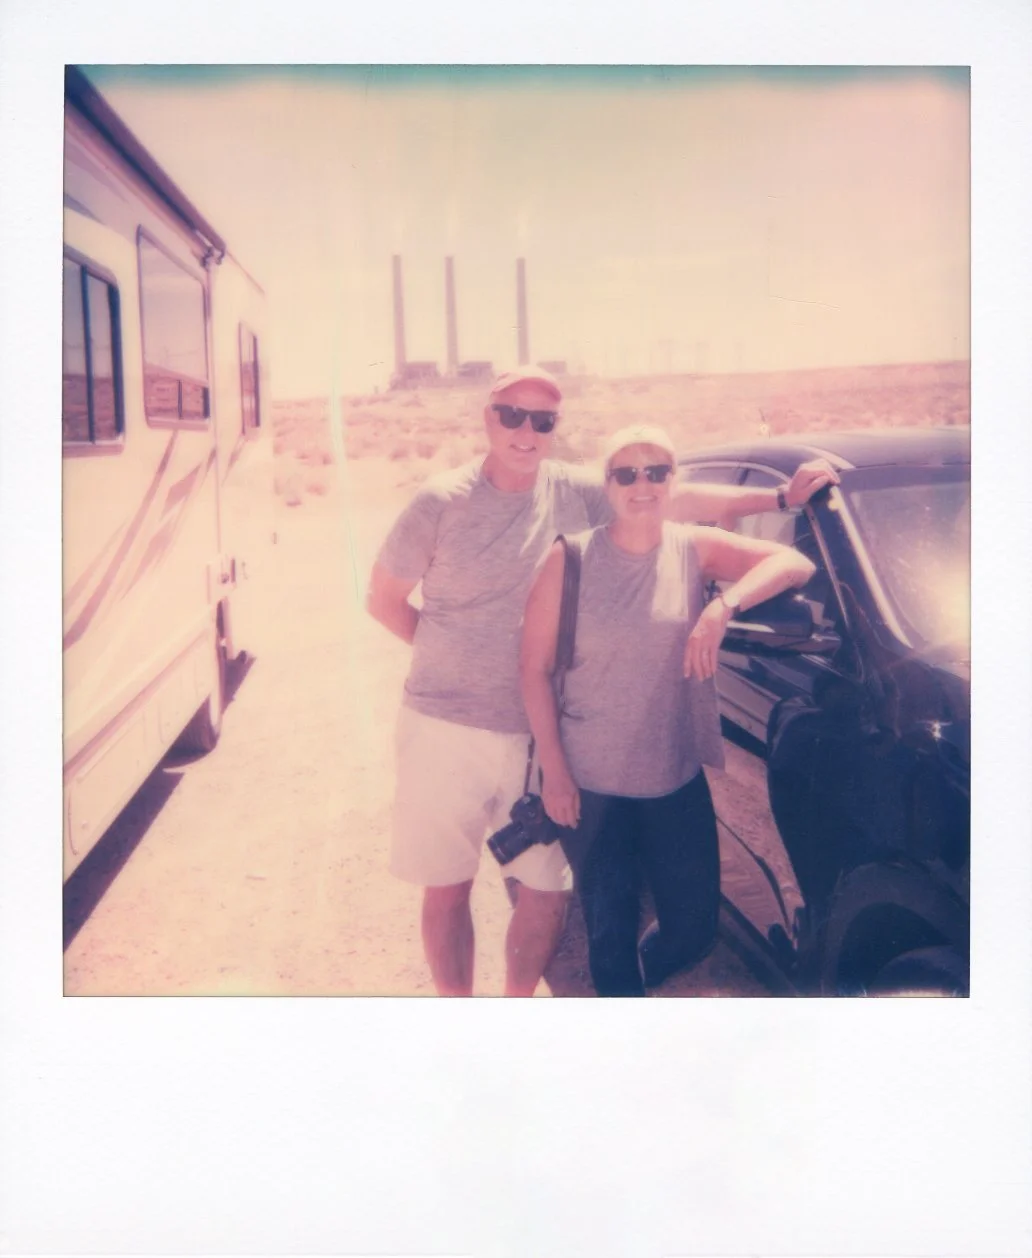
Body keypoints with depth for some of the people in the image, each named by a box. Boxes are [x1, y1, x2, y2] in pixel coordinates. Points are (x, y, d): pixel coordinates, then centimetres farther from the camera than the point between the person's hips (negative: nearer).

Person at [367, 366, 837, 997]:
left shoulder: (579, 492, -1)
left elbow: (682, 499, 5)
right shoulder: (442, 502, -6)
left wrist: (782, 496, 4)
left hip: (539, 733, 2)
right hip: (445, 730, -2)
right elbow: (384, 599, 3)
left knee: (548, 890, 8)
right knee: (447, 889, 10)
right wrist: (454, 654, 0)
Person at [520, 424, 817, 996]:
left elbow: (794, 563, -9)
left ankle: (629, 981, 44)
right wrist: (553, 768, -9)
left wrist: (723, 605, -25)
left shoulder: (695, 549, 0)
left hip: (677, 780, 3)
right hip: (589, 783, -2)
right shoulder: (570, 559, -6)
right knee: (611, 932, 7)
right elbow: (534, 667, -5)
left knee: (693, 928, 12)